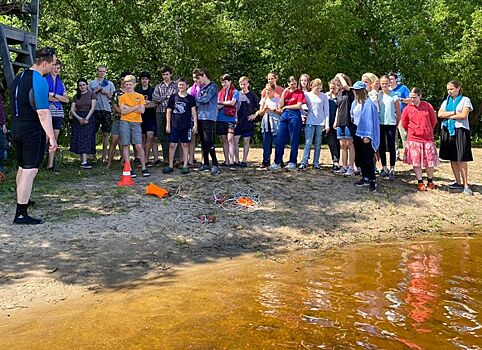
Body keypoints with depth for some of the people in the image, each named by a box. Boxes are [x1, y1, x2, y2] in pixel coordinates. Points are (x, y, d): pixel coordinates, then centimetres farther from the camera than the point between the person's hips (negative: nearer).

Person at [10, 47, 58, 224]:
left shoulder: (18, 77, 13)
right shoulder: (39, 81, -15)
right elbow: (43, 112, -21)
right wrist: (51, 136, -21)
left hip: (16, 128, 9)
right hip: (33, 130, -9)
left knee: (22, 167, 22)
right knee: (30, 170, -6)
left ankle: (22, 200, 39)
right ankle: (21, 214, -6)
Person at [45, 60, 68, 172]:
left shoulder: (61, 83, 18)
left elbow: (66, 100, 10)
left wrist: (54, 95, -5)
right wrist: (59, 99, -5)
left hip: (58, 112, 5)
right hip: (47, 111, -5)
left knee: (55, 138, 3)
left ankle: (50, 164, 6)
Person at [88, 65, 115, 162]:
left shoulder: (110, 84, 13)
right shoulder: (92, 83, 12)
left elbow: (112, 98, 10)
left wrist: (106, 92, -6)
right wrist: (96, 91, -5)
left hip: (106, 110, 0)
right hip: (95, 110, 0)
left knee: (105, 133, 0)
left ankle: (104, 156, 4)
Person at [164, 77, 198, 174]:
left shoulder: (190, 98, 5)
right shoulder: (173, 97, 6)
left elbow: (193, 112, 4)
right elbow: (168, 111, 8)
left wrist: (195, 124, -5)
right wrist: (168, 125, 3)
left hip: (186, 126, 0)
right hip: (174, 125, 1)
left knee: (185, 145, 5)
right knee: (172, 145, -1)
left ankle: (185, 165, 11)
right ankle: (170, 165, 8)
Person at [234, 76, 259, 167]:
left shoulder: (252, 95, 1)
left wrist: (255, 115, -4)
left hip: (248, 121, -2)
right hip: (238, 122, 2)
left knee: (246, 141, 4)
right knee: (235, 140, -3)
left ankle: (244, 161, 11)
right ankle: (236, 160, 7)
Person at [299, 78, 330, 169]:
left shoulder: (324, 96, 4)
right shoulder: (307, 95, 5)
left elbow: (326, 111, 4)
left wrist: (327, 124, -1)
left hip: (321, 122, 1)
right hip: (310, 122, 0)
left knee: (318, 144, 4)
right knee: (308, 143, -7)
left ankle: (316, 163, 9)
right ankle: (304, 162, -8)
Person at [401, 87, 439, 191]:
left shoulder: (427, 106, -1)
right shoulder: (408, 108, -1)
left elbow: (433, 120, 9)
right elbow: (404, 123, 12)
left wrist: (428, 130, 14)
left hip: (428, 138, 0)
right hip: (414, 139, 0)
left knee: (430, 160, 5)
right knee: (416, 161, 1)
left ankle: (430, 181, 21)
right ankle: (420, 182, 11)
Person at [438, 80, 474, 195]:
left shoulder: (465, 100, 3)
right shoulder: (446, 102, 16)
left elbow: (463, 115, -10)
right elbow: (440, 114, 1)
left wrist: (448, 116, -3)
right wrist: (454, 113, -9)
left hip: (460, 131, -5)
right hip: (447, 131, 5)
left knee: (461, 159, -9)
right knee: (452, 159, 4)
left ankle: (465, 185, -7)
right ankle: (458, 182, 12)